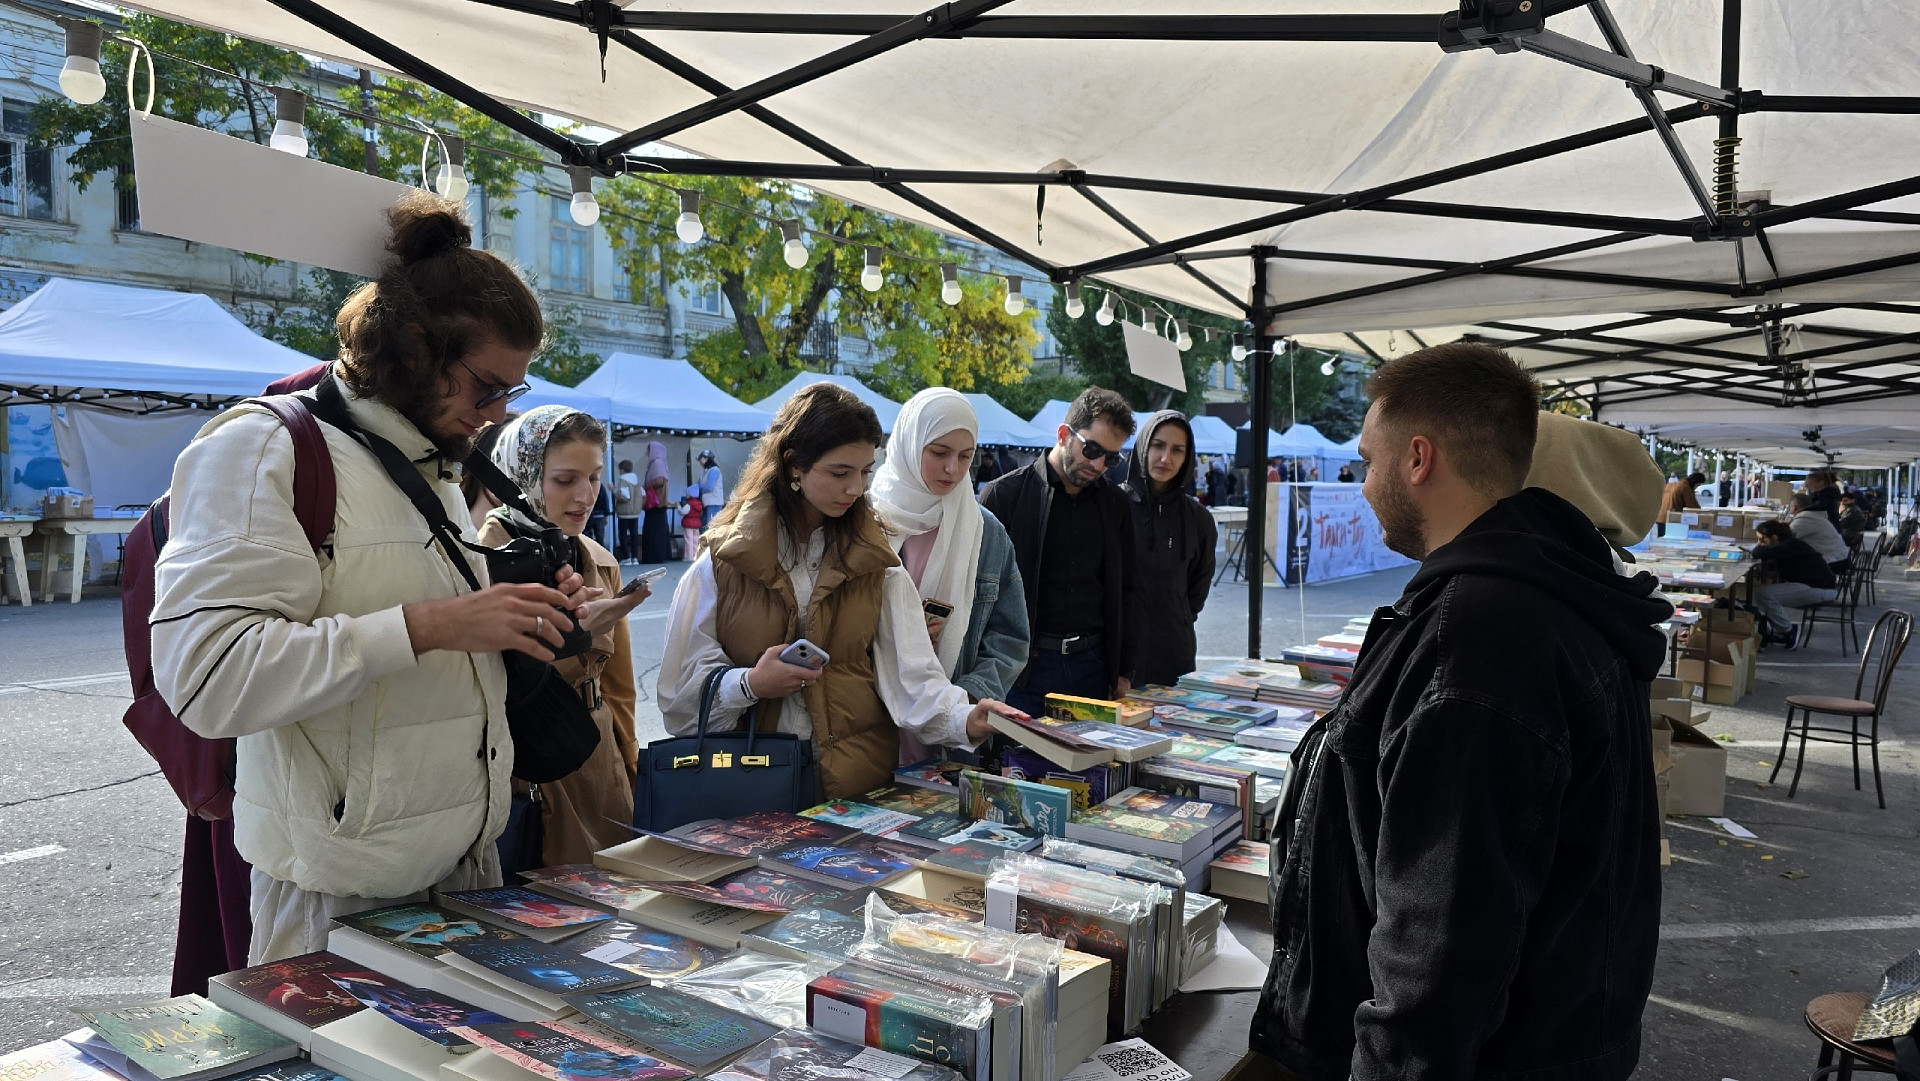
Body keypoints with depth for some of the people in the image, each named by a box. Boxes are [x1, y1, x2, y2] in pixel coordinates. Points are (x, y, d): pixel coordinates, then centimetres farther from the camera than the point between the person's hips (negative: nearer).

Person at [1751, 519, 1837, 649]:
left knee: (1762, 594, -20)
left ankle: (1788, 632, -2)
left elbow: (1759, 553, -31)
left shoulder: (1789, 546, -20)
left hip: (1821, 589, -11)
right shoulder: (1788, 545, 11)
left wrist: (1760, 546, -10)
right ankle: (1781, 631, 12)